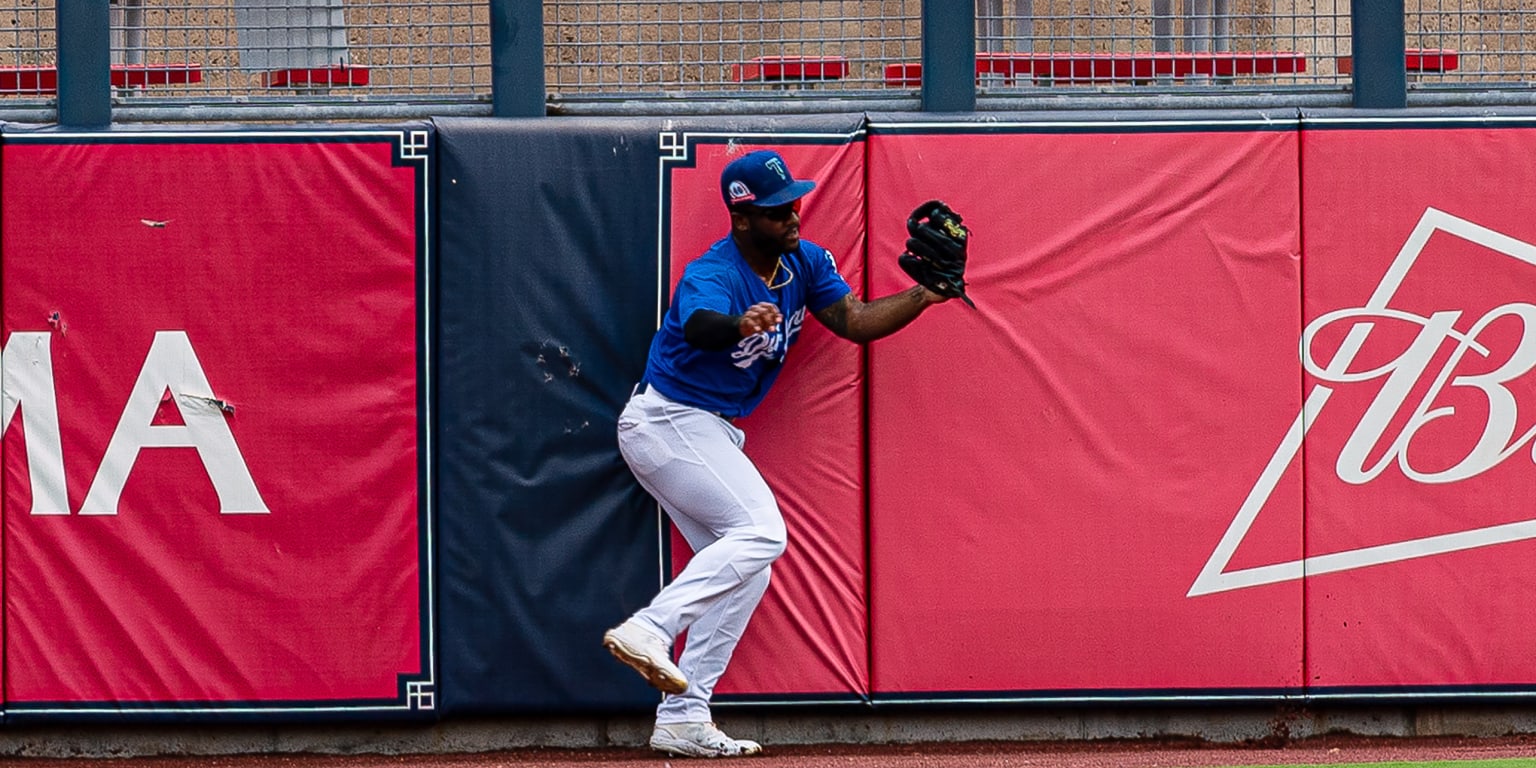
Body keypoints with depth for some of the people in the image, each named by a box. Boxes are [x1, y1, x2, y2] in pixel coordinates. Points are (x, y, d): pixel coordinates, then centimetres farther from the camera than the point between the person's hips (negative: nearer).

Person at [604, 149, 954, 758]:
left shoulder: (804, 261, 1)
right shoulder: (714, 274, -26)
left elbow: (855, 321, 6)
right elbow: (697, 324, -48)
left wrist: (924, 296, -8)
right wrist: (737, 326, -71)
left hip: (711, 432, 9)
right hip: (667, 420, -9)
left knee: (744, 570, 5)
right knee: (760, 532, -24)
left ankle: (683, 719, 3)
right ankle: (647, 630, -30)